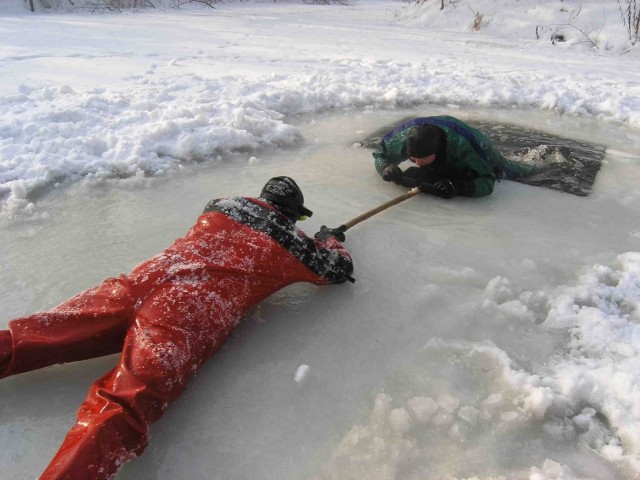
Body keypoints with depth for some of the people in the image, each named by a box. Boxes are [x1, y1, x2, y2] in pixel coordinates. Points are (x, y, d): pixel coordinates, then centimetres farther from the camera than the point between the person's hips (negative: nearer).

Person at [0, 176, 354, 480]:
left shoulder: (223, 204, 22)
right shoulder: (292, 242, 12)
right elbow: (339, 270, 27)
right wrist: (330, 240, 48)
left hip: (144, 282, 6)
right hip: (189, 318, -5)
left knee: (55, 330, 8)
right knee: (121, 408, -20)